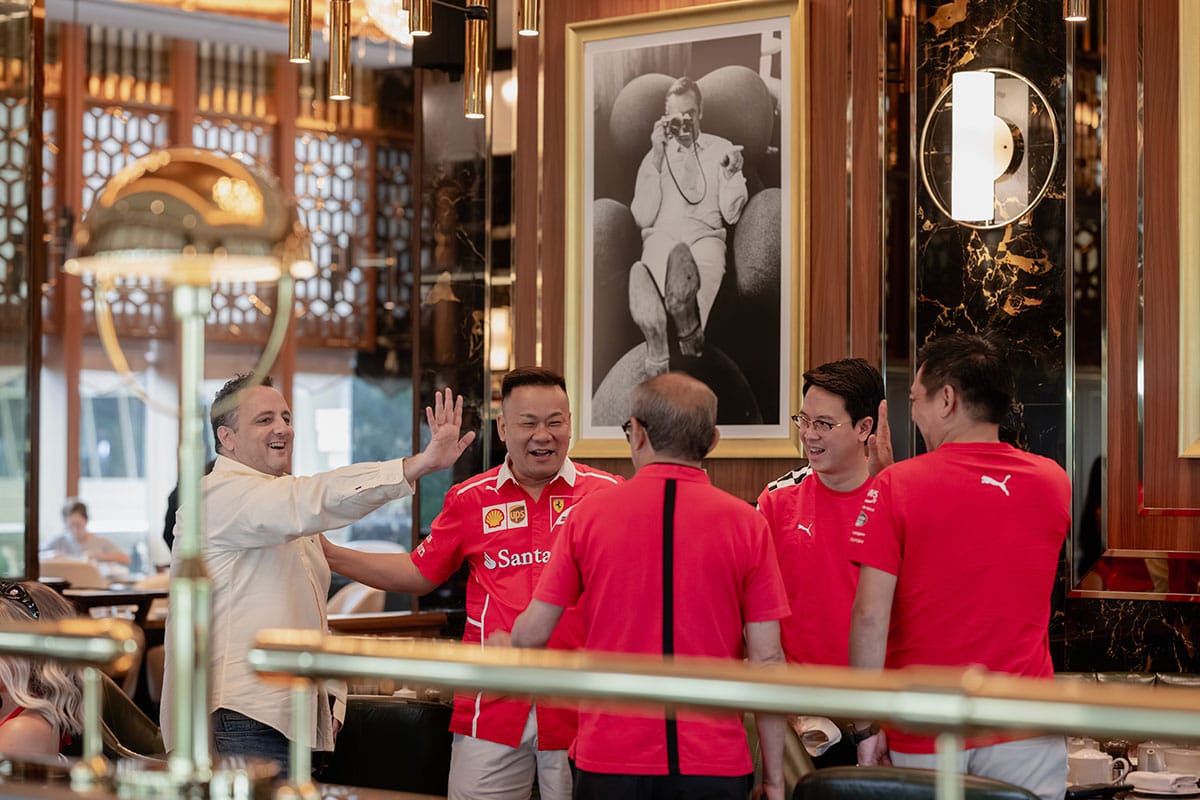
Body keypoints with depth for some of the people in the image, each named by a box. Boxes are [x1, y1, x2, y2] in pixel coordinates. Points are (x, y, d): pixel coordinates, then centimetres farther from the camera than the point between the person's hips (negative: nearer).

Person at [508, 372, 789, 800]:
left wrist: (503, 644, 25)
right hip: (714, 764, 0)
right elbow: (767, 658, -4)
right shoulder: (746, 524, -4)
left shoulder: (589, 514, -3)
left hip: (610, 761, 0)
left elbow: (533, 632, 1)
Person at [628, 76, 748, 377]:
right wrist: (657, 162, 1)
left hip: (706, 234, 1)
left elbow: (731, 215, 12)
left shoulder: (721, 150, 19)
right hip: (661, 236, -1)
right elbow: (643, 218, 7)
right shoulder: (654, 155, 20)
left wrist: (733, 173, -5)